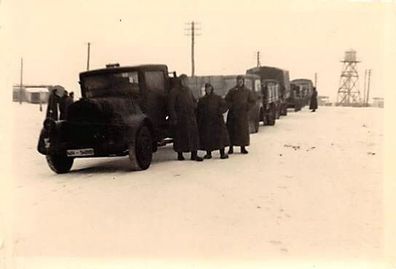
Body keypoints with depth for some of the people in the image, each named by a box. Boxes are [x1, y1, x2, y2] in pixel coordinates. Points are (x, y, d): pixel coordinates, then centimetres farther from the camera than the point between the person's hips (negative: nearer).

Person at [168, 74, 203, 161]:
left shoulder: (188, 90, 15)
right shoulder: (174, 91, -5)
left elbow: (194, 101, 25)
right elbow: (171, 106, -9)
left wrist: (193, 106, 2)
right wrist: (174, 118, -16)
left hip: (190, 116, 6)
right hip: (180, 118, -6)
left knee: (194, 134, 0)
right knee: (180, 136, 1)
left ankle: (194, 154, 4)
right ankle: (180, 154, 13)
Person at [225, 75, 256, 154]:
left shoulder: (247, 91, 8)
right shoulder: (232, 91, 7)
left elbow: (252, 101, 6)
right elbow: (227, 100, 5)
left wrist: (246, 107, -6)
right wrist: (231, 106, -9)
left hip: (243, 114, 0)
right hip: (233, 113, 0)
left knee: (243, 130, 0)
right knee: (231, 130, -2)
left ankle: (243, 147, 6)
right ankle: (231, 147, 3)